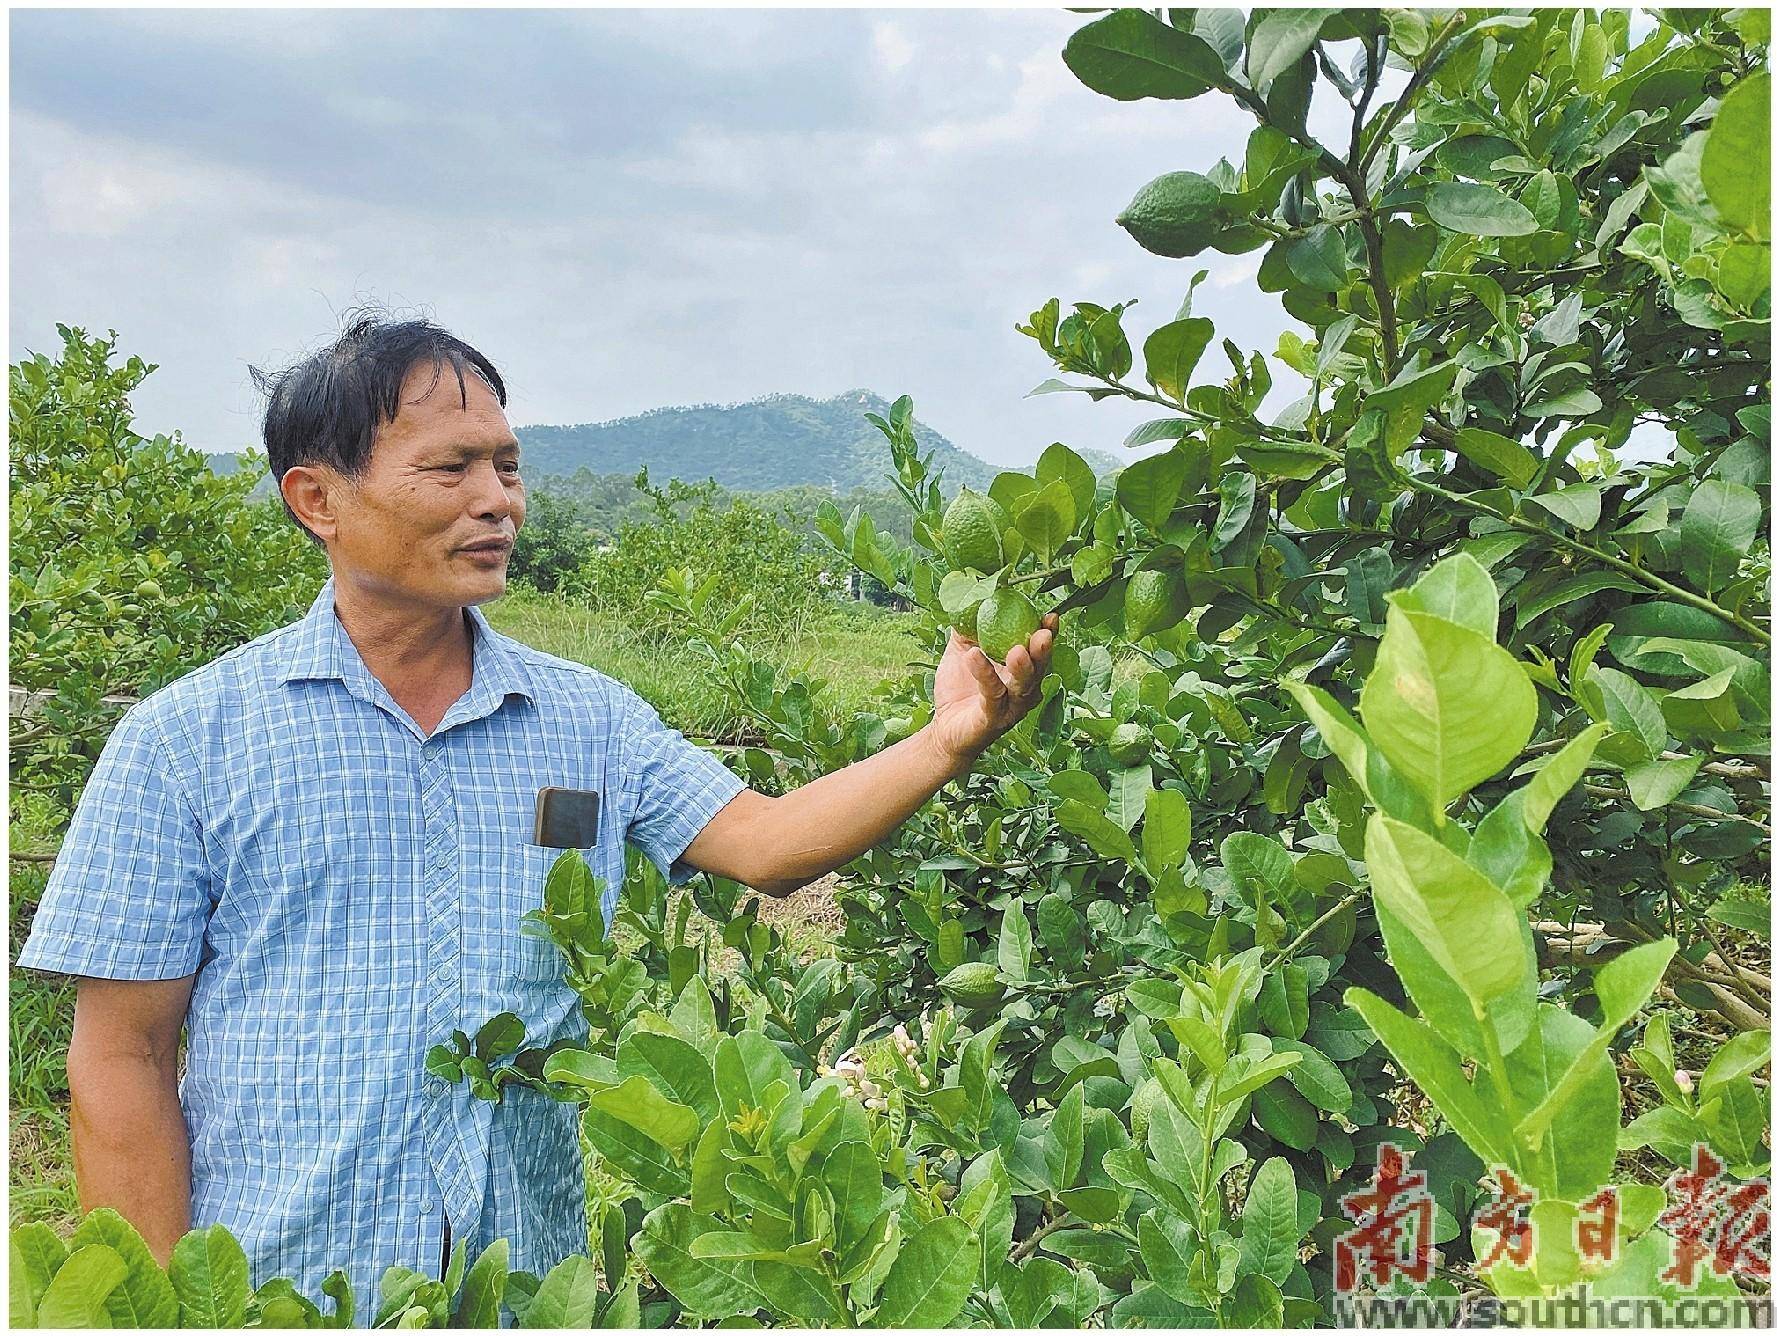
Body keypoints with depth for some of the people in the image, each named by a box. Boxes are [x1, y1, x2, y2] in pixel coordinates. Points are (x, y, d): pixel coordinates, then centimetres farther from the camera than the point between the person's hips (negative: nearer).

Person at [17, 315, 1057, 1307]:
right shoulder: (186, 739, -7)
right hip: (271, 1293, -2)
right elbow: (122, 1058, -5)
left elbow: (762, 842, -8)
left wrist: (946, 743, -23)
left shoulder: (590, 719, 2)